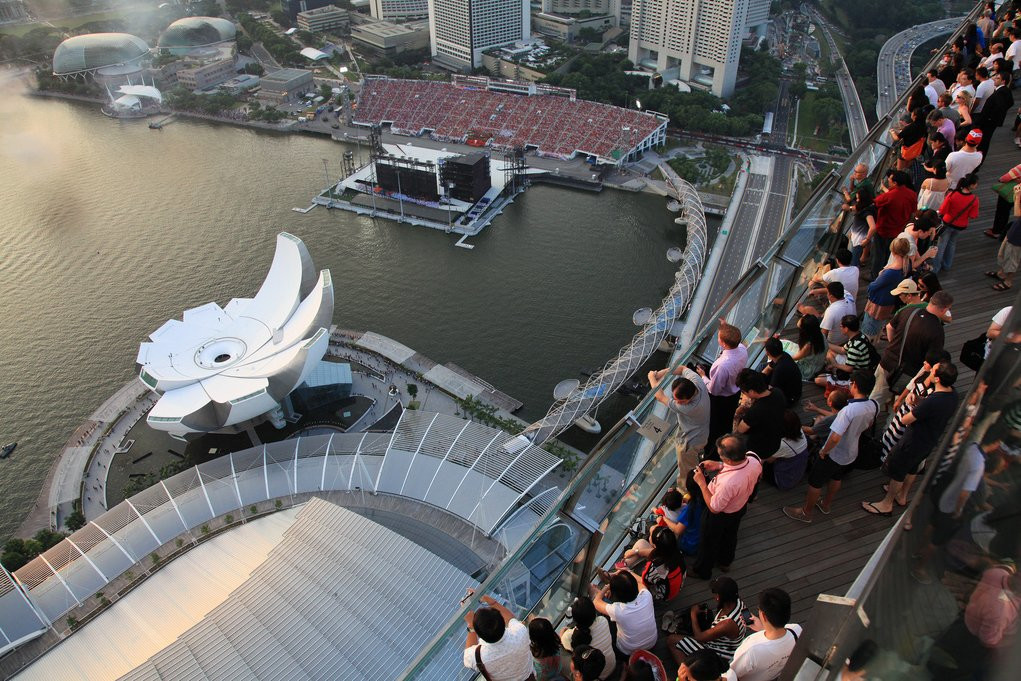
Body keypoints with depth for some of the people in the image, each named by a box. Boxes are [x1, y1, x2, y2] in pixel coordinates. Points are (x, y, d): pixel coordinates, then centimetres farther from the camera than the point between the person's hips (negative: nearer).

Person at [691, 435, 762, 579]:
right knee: (730, 535, 34)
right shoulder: (754, 461, -28)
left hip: (721, 516, -6)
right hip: (741, 507, 6)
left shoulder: (727, 482, -48)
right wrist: (719, 466, -10)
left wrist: (701, 483, -26)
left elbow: (714, 508, -29)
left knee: (709, 543, 23)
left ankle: (702, 571, 50)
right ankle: (725, 562, 62)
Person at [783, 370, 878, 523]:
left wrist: (823, 451, -20)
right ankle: (826, 505, 52)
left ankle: (806, 512, 31)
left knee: (815, 482, 13)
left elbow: (835, 438, -37)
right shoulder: (874, 405, -13)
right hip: (851, 453, 7)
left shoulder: (849, 410, -37)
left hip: (834, 454, -7)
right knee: (836, 478, 30)